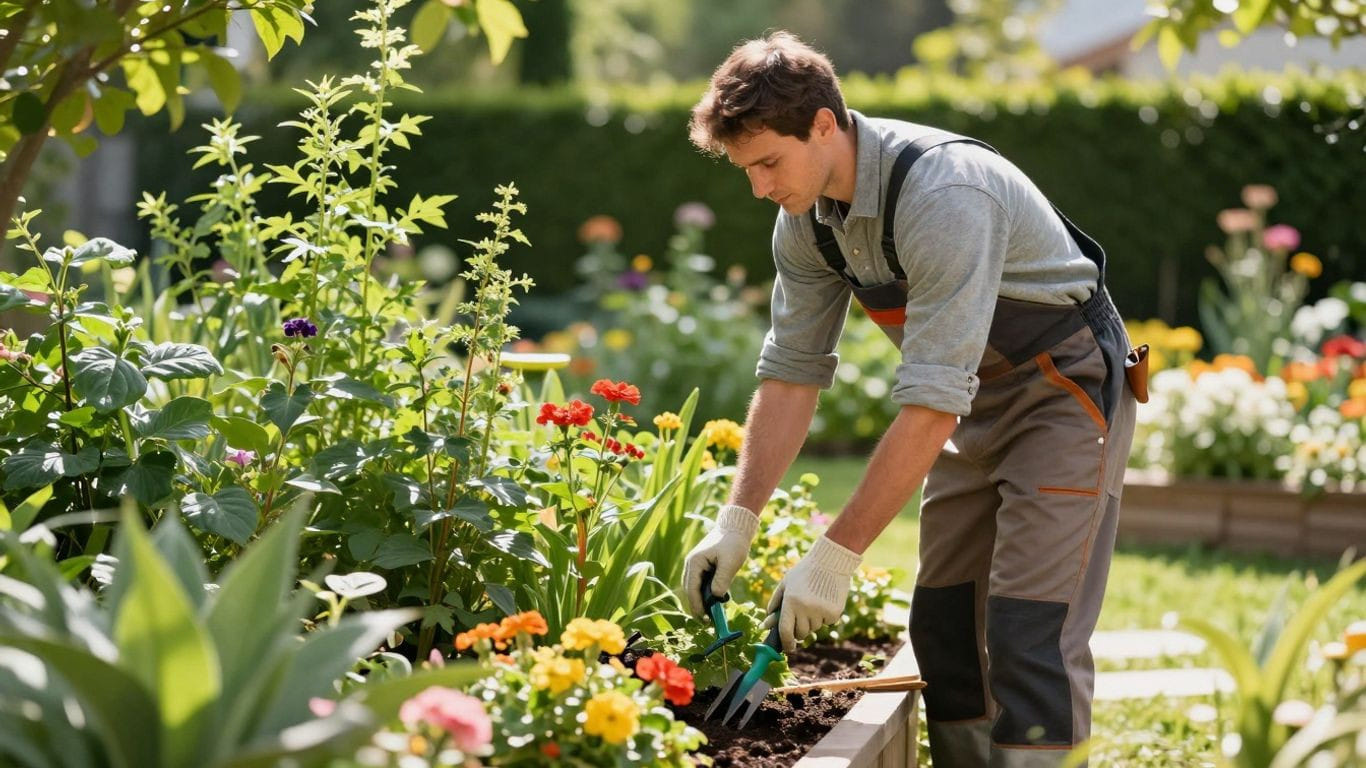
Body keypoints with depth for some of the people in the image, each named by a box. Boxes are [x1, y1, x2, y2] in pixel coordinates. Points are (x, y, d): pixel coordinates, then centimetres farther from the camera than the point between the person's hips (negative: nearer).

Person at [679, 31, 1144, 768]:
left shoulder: (942, 196, -33)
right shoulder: (805, 219, -7)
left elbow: (930, 405, -35)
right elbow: (792, 372, 0)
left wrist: (836, 554, -32)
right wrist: (737, 520, -7)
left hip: (1066, 384, -8)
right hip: (977, 396, 8)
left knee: (1032, 637, -15)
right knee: (943, 623, 6)